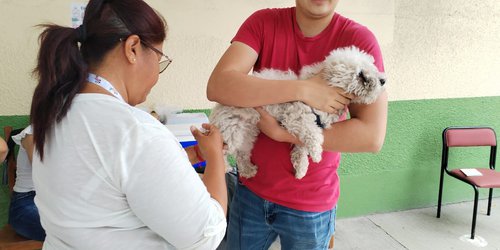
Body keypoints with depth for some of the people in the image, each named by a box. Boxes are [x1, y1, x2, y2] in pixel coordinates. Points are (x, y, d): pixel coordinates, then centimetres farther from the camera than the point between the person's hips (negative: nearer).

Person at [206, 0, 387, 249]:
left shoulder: (359, 39, -14)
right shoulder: (263, 22, -8)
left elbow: (372, 137, -22)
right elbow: (217, 86, -22)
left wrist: (281, 133, -21)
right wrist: (302, 89, -28)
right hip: (251, 190, 2)